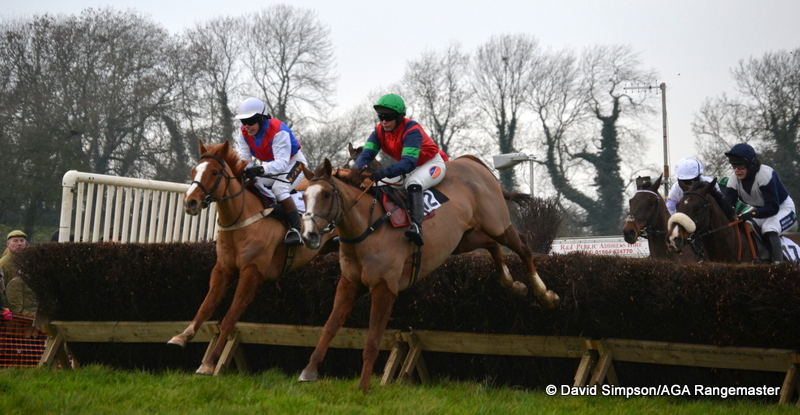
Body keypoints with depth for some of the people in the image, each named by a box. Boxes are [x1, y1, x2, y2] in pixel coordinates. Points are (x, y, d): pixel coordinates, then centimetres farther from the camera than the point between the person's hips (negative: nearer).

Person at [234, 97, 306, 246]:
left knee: (279, 188, -32)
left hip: (293, 162, -7)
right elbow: (244, 159, -18)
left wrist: (261, 170, -61)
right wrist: (243, 172, -42)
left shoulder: (279, 131, -34)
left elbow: (281, 162, -43)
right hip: (270, 166, 7)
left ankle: (295, 229, -33)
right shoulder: (243, 133, -14)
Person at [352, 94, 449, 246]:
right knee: (379, 187, -6)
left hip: (432, 164, -8)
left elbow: (409, 162, -42)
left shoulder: (411, 130, -31)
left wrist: (383, 172, -57)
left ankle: (416, 225, -53)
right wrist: (355, 171, -45)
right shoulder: (379, 131, -11)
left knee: (413, 183, -38)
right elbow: (367, 154, -22)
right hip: (406, 169, 8)